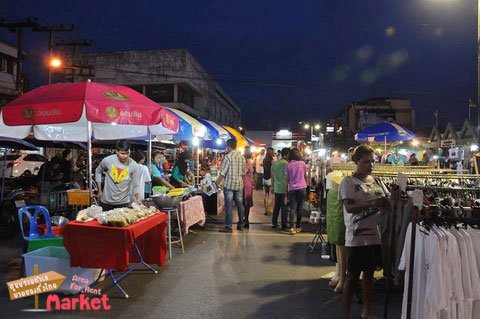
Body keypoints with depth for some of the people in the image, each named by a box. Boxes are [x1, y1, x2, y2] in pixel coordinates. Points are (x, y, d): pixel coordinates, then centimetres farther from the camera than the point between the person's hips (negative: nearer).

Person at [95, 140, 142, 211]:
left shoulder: (134, 165, -14)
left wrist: (138, 199, -24)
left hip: (123, 202, -1)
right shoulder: (107, 160, -12)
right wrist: (99, 191, 7)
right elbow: (98, 171, 8)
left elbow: (136, 185, -7)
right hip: (106, 201, 1)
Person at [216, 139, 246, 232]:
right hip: (239, 184, 6)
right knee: (239, 205, 12)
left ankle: (228, 227, -1)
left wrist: (218, 182, -2)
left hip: (229, 184, -6)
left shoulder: (228, 156, -12)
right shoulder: (242, 157, 7)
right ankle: (240, 225, 21)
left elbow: (223, 172, -12)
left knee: (229, 205, -2)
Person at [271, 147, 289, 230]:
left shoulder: (274, 163, 12)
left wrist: (273, 187, 25)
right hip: (284, 188, -6)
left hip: (277, 189, 7)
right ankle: (284, 225, 2)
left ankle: (274, 223, 19)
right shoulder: (286, 163, -10)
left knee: (276, 206, 15)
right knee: (285, 207, -1)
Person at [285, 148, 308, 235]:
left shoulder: (288, 165, -1)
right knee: (299, 208, 11)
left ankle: (292, 228, -13)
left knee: (292, 209, -2)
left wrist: (286, 192, 5)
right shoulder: (303, 163, 2)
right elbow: (305, 177, 13)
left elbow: (286, 179, 0)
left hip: (292, 189, -1)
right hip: (302, 188, 1)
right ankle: (298, 227, 18)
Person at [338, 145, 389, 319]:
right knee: (352, 276, 1)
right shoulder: (348, 181, -9)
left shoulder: (372, 180, 11)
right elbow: (349, 207, -20)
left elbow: (382, 203, 19)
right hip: (357, 238, -6)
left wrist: (384, 203, -4)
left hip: (374, 235, 7)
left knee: (369, 273, 16)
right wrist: (371, 203, -33)